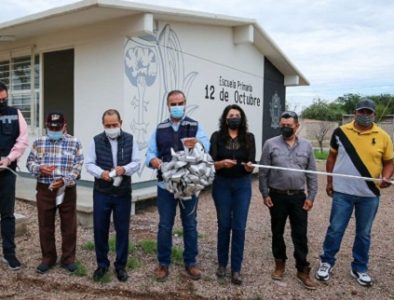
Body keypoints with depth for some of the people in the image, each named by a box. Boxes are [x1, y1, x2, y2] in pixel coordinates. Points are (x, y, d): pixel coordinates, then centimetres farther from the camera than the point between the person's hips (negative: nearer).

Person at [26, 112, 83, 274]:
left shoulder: (74, 142, -2)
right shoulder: (38, 142, 6)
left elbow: (78, 166, -6)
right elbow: (30, 162, 8)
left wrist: (64, 180, -19)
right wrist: (39, 168, -14)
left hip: (67, 190, -2)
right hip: (44, 190, 2)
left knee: (69, 226, 6)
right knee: (45, 226, 11)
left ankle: (68, 258, 22)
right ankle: (48, 258, 27)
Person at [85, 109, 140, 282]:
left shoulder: (130, 140, 1)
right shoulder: (96, 141, 0)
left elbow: (136, 162, 0)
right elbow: (89, 164, 0)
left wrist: (125, 169, -21)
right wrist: (101, 173, -20)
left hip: (123, 193, 0)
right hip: (101, 193, 0)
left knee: (122, 230, 7)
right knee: (100, 229, 7)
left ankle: (120, 265, 22)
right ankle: (102, 264, 26)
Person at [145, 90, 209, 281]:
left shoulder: (195, 126, 1)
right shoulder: (159, 129, 8)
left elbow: (206, 146, -17)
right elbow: (150, 152, 1)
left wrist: (197, 145, -42)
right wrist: (153, 160, -23)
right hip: (166, 184, 1)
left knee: (190, 224, 10)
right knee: (165, 225, 9)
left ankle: (190, 262, 25)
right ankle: (163, 263, 23)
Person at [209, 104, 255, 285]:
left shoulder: (248, 137, 0)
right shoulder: (217, 136, -3)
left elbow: (251, 165, -5)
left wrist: (249, 166, -27)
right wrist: (222, 163, -27)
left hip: (242, 185, 0)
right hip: (221, 184, 0)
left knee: (239, 227, 0)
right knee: (224, 225, 10)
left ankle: (236, 269, 12)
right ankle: (222, 264, 27)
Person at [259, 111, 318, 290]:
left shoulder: (306, 146, 4)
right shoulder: (271, 144, -4)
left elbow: (312, 174, 7)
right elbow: (263, 172, -2)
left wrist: (311, 196, 2)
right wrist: (265, 194, -5)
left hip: (299, 196, 1)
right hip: (277, 196, -1)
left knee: (300, 235, 5)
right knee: (277, 232, 12)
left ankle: (303, 270, 17)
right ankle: (280, 264, 30)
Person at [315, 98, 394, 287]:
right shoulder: (341, 132, -1)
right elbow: (332, 157, 8)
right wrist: (329, 181, 6)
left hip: (369, 195, 1)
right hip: (343, 192, -1)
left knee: (364, 233, 14)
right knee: (335, 229, 5)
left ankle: (359, 268, 30)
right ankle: (326, 262, 24)